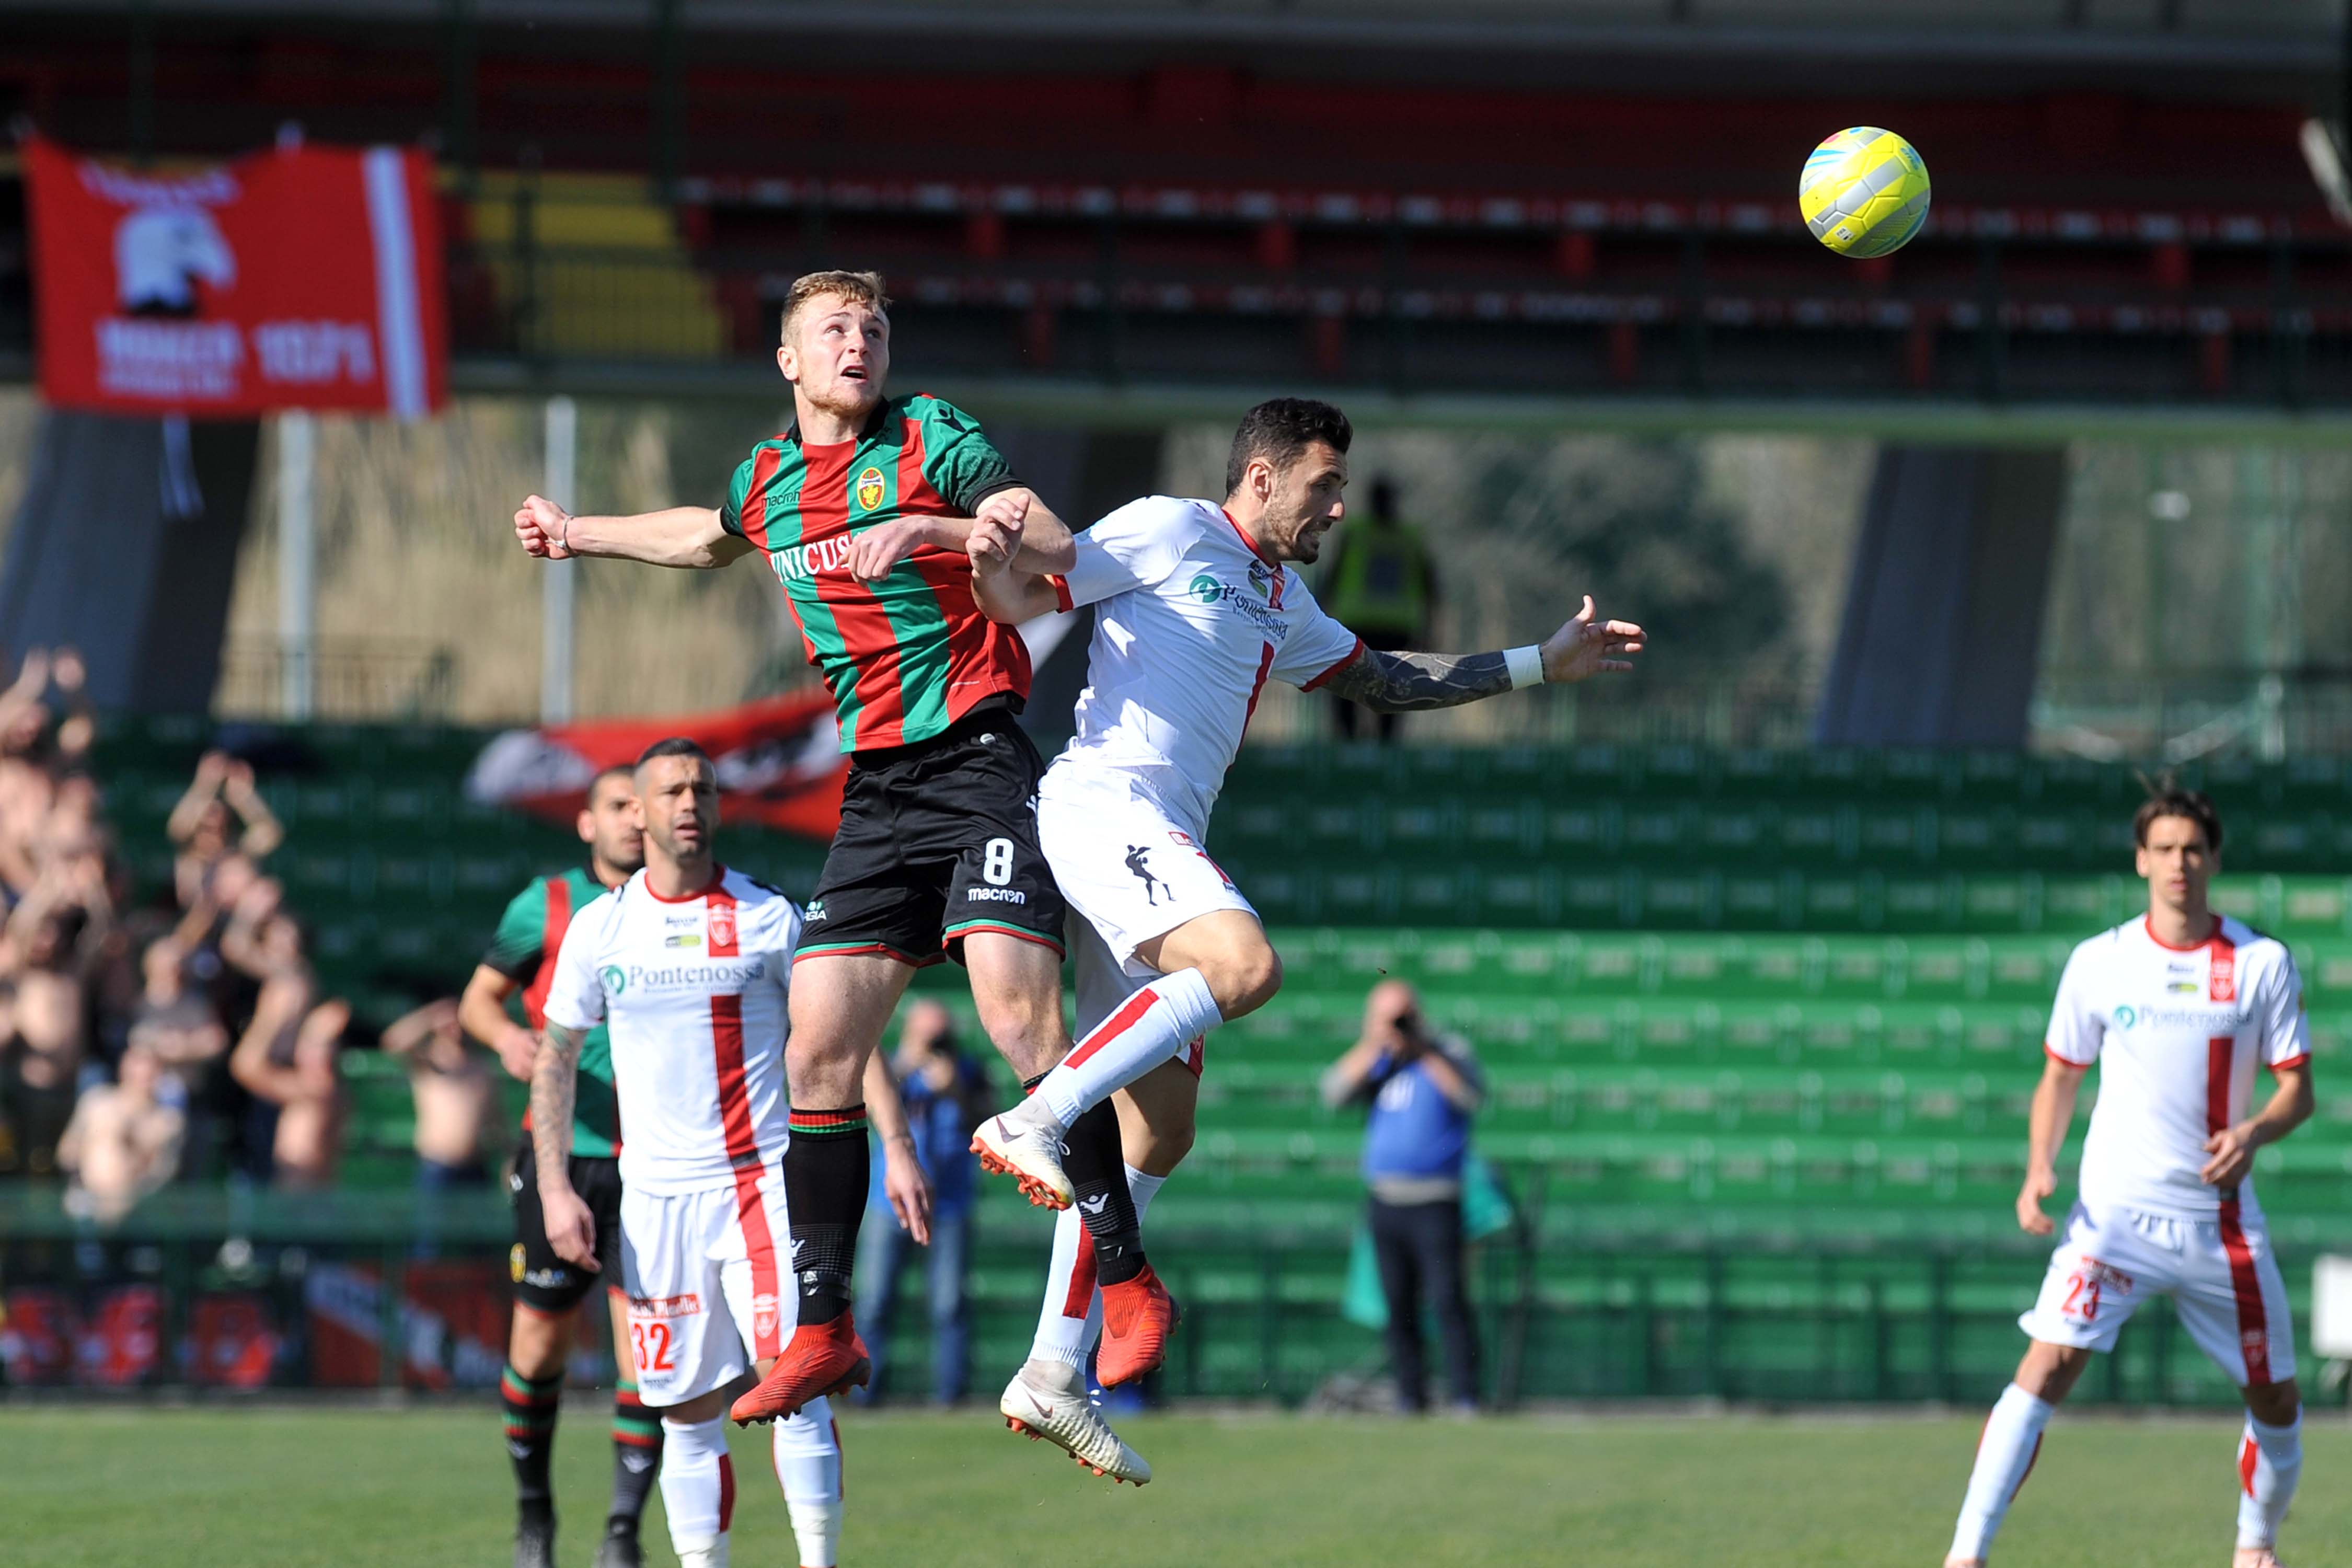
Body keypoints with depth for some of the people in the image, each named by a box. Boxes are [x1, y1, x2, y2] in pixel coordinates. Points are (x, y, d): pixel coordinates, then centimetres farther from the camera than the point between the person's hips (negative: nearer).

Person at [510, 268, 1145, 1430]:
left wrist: (925, 531, -26)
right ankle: (823, 1330, 6)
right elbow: (714, 538, 39)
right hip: (875, 788, 6)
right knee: (820, 1052, -1)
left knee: (1018, 1017, -22)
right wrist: (581, 535, 48)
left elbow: (1058, 552, -14)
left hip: (978, 758, -6)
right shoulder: (764, 483, 14)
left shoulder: (929, 440, -3)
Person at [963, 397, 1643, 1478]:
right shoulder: (1167, 534, 2)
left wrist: (1542, 664, 42)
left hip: (1162, 841, 9)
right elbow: (1024, 599, -2)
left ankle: (1052, 1376, 3)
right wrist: (993, 564, -27)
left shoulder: (1280, 604, 27)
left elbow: (1382, 679, 40)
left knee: (1159, 1129, 3)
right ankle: (1030, 1125, -32)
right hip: (1103, 804, -9)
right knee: (1242, 962, -33)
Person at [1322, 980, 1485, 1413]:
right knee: (1398, 1309, 5)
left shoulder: (1448, 1053, 4)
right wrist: (1373, 1045, -8)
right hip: (1385, 1205, 5)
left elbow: (1473, 1096, -14)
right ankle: (1410, 1398, 10)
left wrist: (1423, 1050, -16)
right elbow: (1335, 1093, 0)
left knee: (1448, 1301, -15)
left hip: (1435, 1206, -5)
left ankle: (1466, 1398, -17)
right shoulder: (1375, 1062, 16)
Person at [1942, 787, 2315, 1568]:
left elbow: (2297, 1090, 3)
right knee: (2049, 1365, -19)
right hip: (2114, 1211, -2)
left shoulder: (2264, 964, 0)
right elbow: (2060, 1078, 11)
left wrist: (2255, 1131, -18)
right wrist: (2039, 1169, -5)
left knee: (2276, 1398, 7)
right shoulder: (2098, 963, 2)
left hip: (2220, 1220, 2)